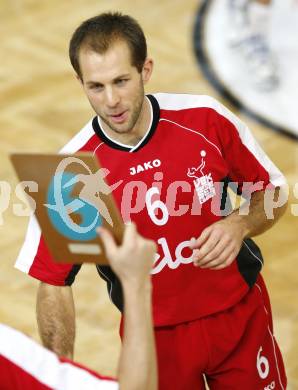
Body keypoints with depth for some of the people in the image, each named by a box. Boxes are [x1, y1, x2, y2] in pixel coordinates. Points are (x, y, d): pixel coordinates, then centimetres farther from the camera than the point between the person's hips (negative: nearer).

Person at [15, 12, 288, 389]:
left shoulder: (206, 118, -16)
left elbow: (272, 193, -1)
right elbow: (54, 282, -11)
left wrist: (240, 224, -23)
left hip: (241, 316, 1)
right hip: (155, 334, -1)